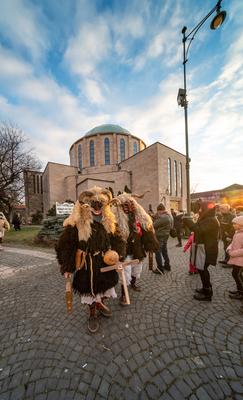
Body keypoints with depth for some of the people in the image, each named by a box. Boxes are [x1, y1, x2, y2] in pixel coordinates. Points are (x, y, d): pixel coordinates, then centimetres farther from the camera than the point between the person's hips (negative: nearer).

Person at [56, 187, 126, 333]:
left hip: (105, 260, 5)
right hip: (86, 263, -4)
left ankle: (100, 303, 56)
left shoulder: (108, 220, -5)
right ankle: (93, 314, 46)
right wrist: (67, 267, -11)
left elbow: (115, 238, 2)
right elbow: (66, 244, -15)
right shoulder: (77, 223, -20)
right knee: (89, 287, 16)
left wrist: (118, 254, -10)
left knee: (106, 282, 23)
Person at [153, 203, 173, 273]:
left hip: (160, 236, -10)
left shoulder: (162, 217, -24)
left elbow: (154, 225, -24)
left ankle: (160, 269, 8)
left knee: (158, 252, 1)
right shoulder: (169, 216, 8)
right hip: (166, 235, 10)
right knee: (164, 251, 22)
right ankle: (167, 265, 34)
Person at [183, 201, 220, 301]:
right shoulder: (206, 219, 14)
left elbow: (200, 230, -30)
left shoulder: (211, 220, -19)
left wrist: (189, 222, -24)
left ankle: (207, 294, 13)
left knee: (202, 269, -2)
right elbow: (198, 228, 14)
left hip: (207, 250, -10)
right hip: (203, 248, 10)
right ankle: (206, 288, 33)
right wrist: (189, 222, 2)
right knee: (202, 268, 18)